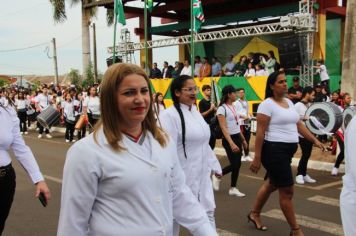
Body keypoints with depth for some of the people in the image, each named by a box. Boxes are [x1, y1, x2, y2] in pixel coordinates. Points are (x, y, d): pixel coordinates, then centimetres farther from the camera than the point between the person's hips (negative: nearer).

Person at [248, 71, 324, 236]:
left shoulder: (289, 102, 13)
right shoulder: (267, 105, -13)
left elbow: (298, 124, 19)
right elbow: (260, 133, -16)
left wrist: (315, 140, 14)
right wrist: (257, 158, -18)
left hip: (288, 151, 9)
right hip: (274, 151, -9)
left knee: (272, 184, 20)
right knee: (287, 191, -2)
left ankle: (254, 214, 38)